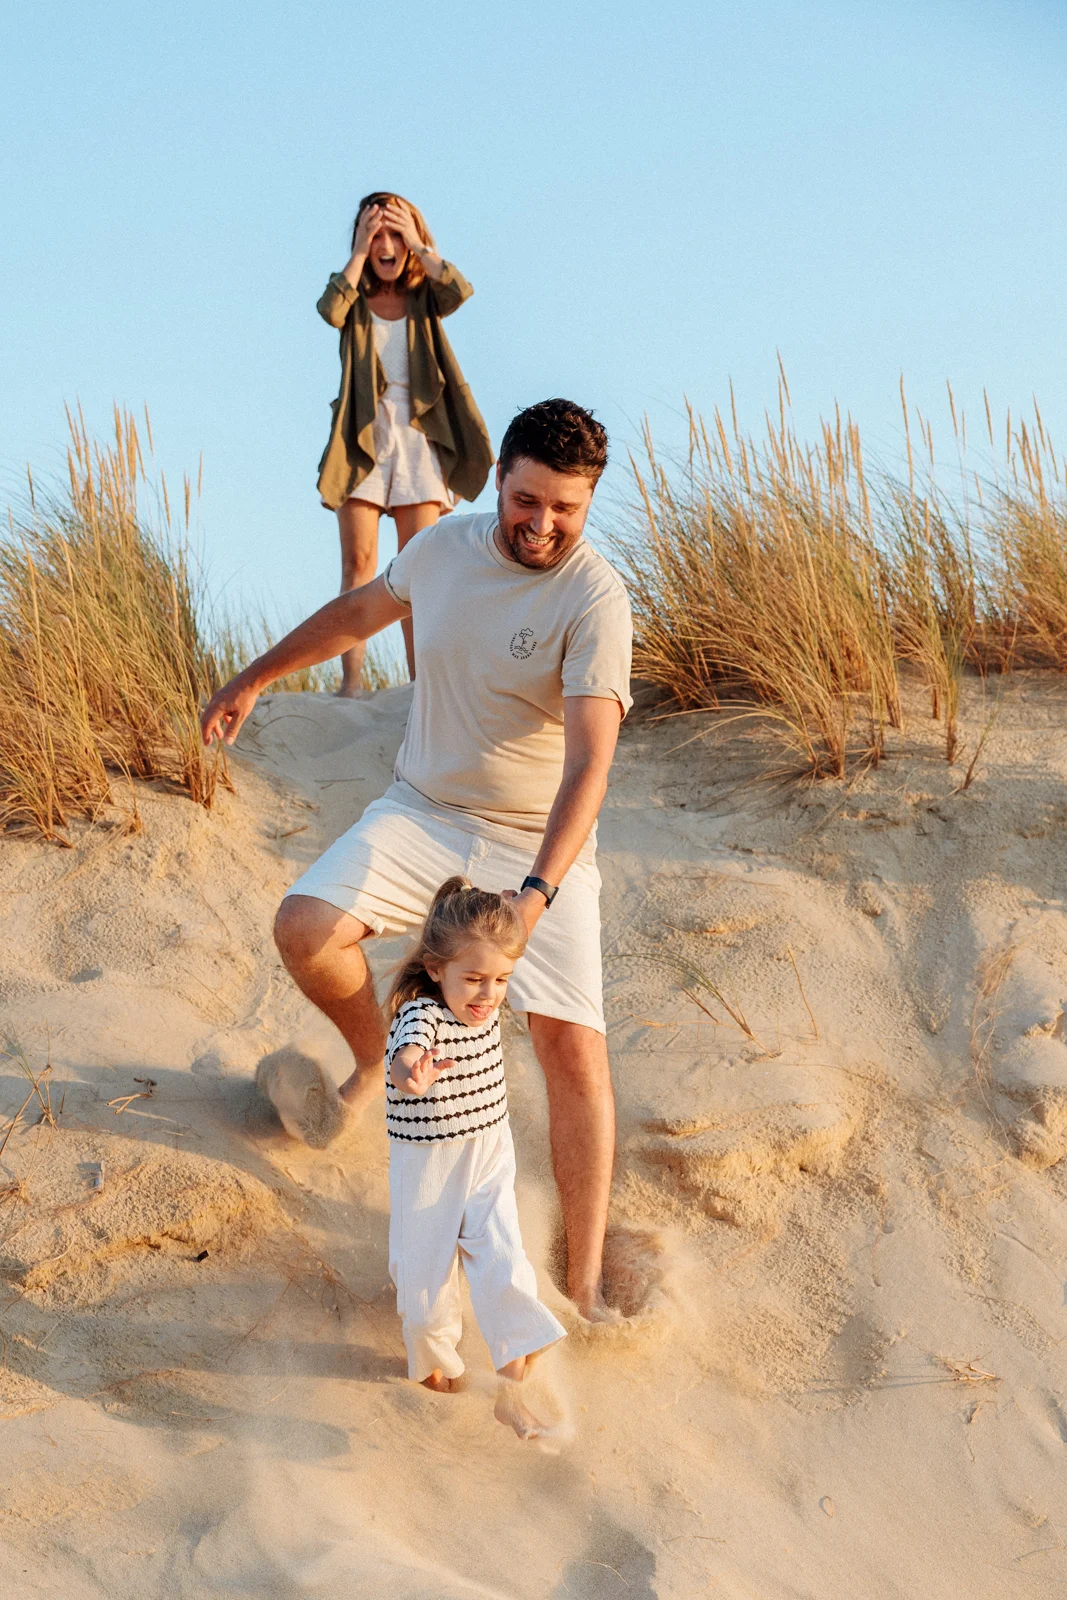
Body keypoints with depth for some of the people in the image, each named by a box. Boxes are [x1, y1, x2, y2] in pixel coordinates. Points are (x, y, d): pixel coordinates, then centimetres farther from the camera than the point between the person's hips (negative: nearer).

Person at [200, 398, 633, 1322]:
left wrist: (538, 890, -42)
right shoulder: (443, 549, -3)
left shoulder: (595, 599, -21)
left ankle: (587, 1280, -4)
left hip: (539, 842, -4)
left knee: (574, 1046, -14)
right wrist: (255, 678, 24)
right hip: (422, 809, 4)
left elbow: (590, 764, -30)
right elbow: (361, 611, 19)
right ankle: (377, 1060, 16)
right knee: (303, 929, -17)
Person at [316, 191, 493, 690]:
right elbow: (330, 309, -17)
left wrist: (416, 242, -8)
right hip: (362, 438, -1)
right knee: (359, 561, -6)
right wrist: (360, 252, -10)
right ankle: (351, 682, -9)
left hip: (418, 439, 1)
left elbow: (460, 290, -14)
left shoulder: (424, 298, 9)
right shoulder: (355, 300, 7)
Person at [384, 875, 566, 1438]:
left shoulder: (483, 1007, -8)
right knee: (427, 1271, 12)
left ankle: (511, 1392, 0)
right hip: (427, 1165, -4)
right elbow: (408, 1053, -53)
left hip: (489, 1160, 4)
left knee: (504, 1268, -6)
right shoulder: (420, 1013, -28)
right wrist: (410, 1073, -75)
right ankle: (433, 1361, 39)